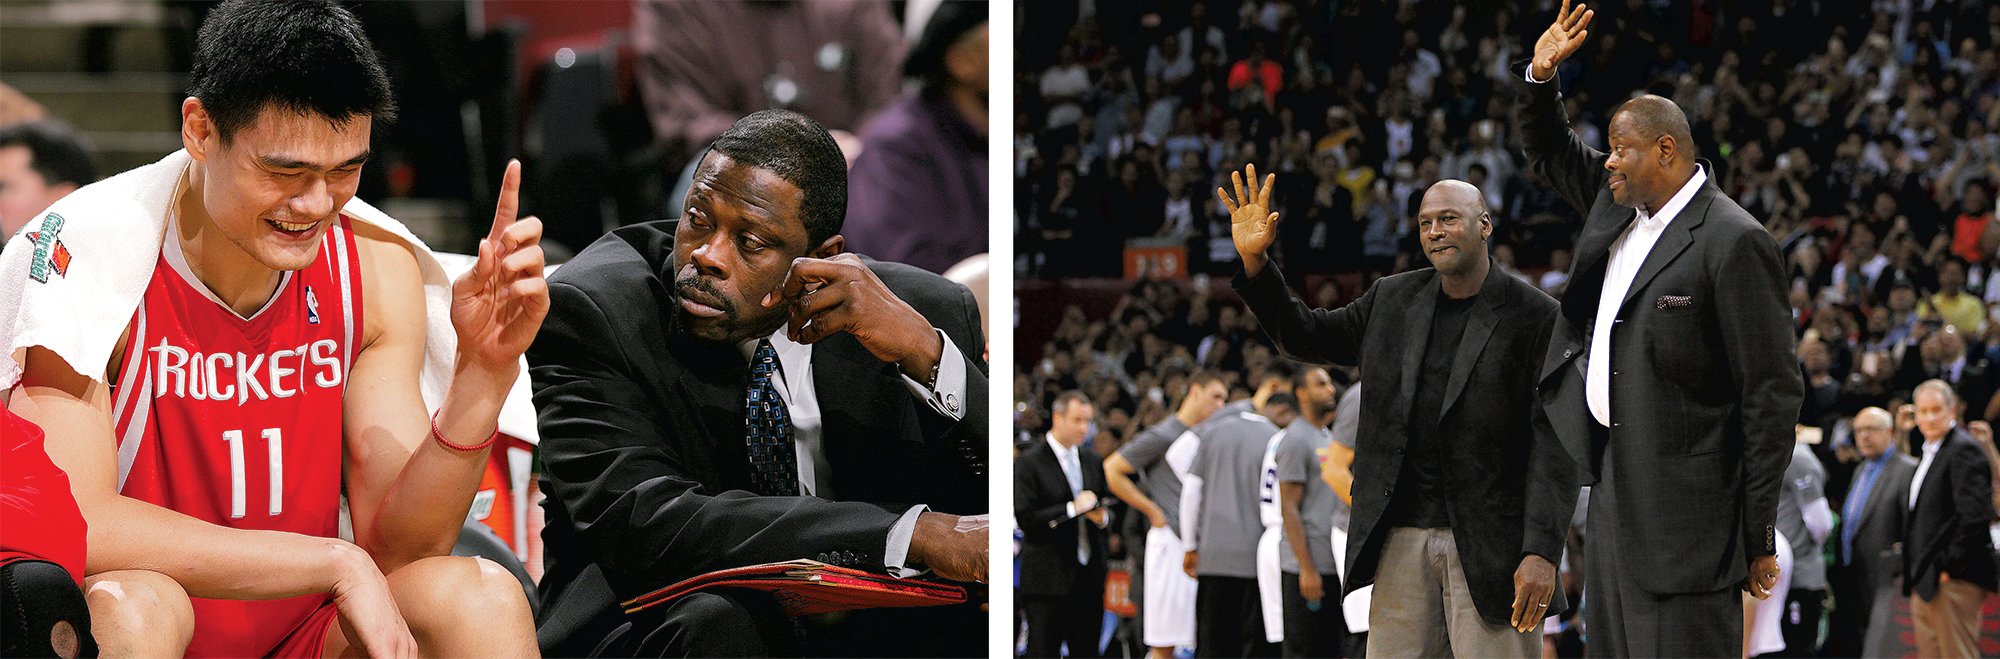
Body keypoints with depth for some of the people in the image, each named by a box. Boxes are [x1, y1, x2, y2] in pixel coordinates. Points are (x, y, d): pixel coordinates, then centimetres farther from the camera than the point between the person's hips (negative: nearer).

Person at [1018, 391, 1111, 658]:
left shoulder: (1093, 462, 15)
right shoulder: (1029, 462, -5)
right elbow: (1025, 518, -14)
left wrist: (1101, 516, 1)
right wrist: (1073, 509, -16)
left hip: (1088, 576, 6)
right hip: (1048, 581, -6)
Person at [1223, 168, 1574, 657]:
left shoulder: (1536, 317, -3)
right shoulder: (1393, 301, 13)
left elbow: (1553, 444, -7)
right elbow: (1305, 336, 22)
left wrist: (1541, 552, -16)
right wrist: (1254, 262, 5)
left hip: (1490, 542, -5)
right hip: (1402, 539, 5)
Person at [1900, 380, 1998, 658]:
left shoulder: (1964, 450, -13)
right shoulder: (1930, 451, 19)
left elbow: (1975, 513, -21)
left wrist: (1950, 565, -19)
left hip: (1954, 578, -10)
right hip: (1925, 582, 10)